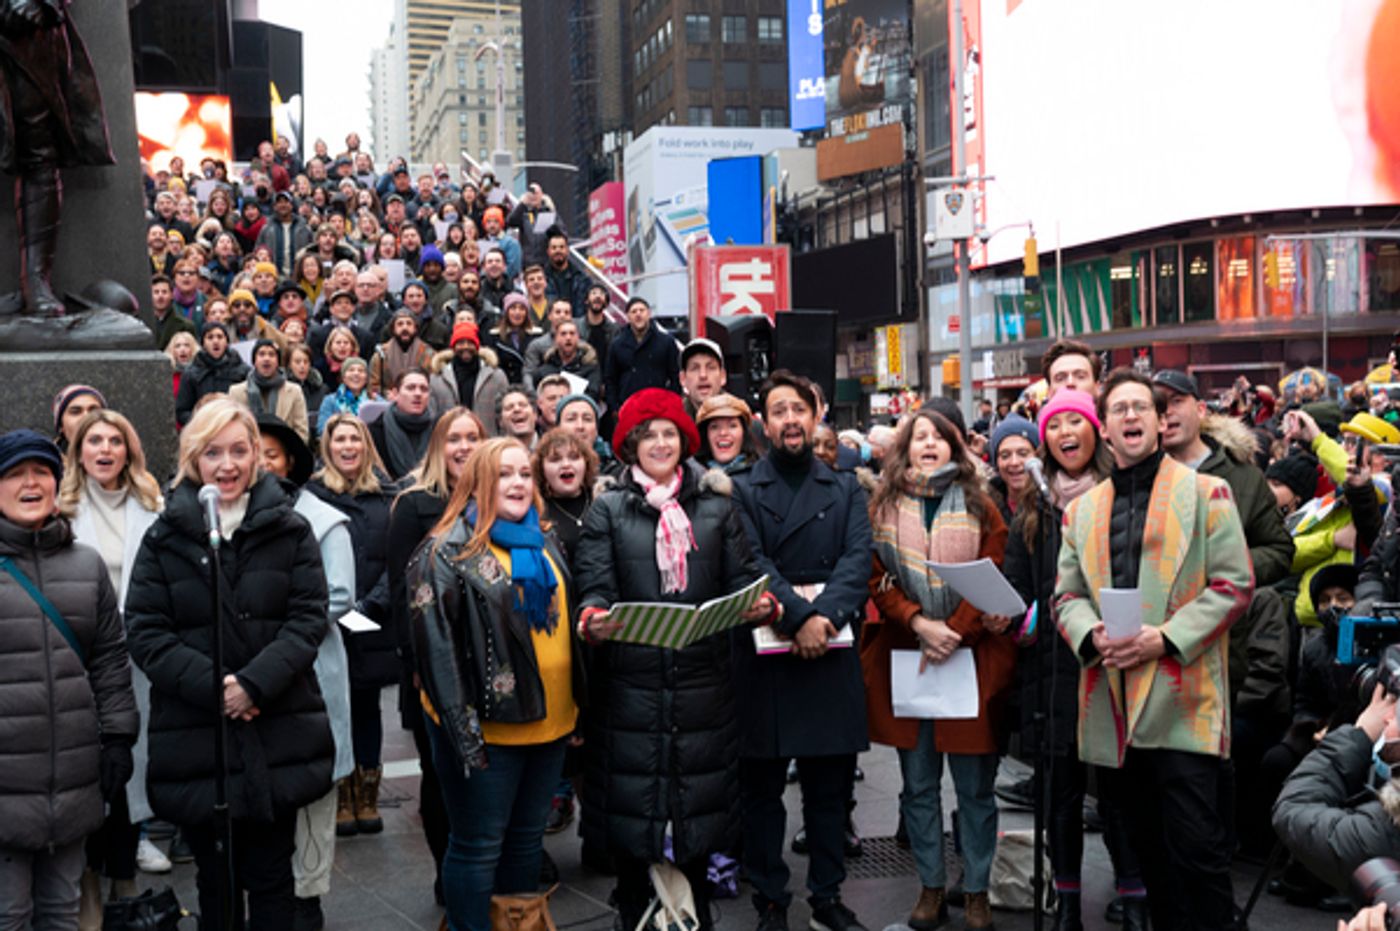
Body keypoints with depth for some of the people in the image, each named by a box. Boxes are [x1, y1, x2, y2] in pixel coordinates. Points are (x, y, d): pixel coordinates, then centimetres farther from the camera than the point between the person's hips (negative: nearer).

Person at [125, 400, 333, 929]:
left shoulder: (289, 530, 4)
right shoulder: (165, 537, 4)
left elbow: (309, 617, -4)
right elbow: (144, 631, -3)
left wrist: (255, 683, -18)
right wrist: (209, 686, -17)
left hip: (278, 732, 0)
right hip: (195, 736, 0)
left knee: (271, 878, 8)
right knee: (216, 883, 12)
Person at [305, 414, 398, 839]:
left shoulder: (385, 494, 5)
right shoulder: (312, 494, -2)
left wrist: (370, 603, -9)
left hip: (372, 624, 2)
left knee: (366, 706, 9)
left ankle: (367, 799, 19)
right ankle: (342, 800, 14)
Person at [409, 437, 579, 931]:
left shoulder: (544, 543, 12)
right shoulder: (450, 551, -11)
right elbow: (436, 643, -16)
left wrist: (585, 666, 14)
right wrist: (462, 729, -21)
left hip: (549, 719, 7)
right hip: (488, 725, -7)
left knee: (527, 839, 18)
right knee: (478, 847, 4)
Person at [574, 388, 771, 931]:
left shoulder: (716, 507, 10)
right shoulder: (607, 510, 4)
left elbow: (742, 578, 5)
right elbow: (597, 587, -5)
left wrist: (762, 604, -17)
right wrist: (592, 620, -27)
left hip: (702, 680, 2)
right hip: (632, 679, -1)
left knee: (699, 802, 9)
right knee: (632, 801, 5)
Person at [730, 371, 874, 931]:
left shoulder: (846, 489, 11)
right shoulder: (742, 491, 4)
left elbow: (857, 559, -3)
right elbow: (753, 565, -9)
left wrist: (824, 615, -19)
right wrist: (799, 617, -21)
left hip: (832, 651, 2)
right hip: (764, 650, -2)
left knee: (830, 784, 9)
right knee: (763, 785, 5)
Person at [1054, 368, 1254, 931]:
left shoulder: (1206, 493, 3)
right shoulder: (1083, 509, 15)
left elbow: (1234, 584, -3)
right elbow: (1067, 594, 14)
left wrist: (1166, 638, -14)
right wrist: (1091, 634, -9)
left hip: (1183, 693, -4)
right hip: (1114, 694, 5)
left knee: (1196, 843, -6)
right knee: (1146, 837, 13)